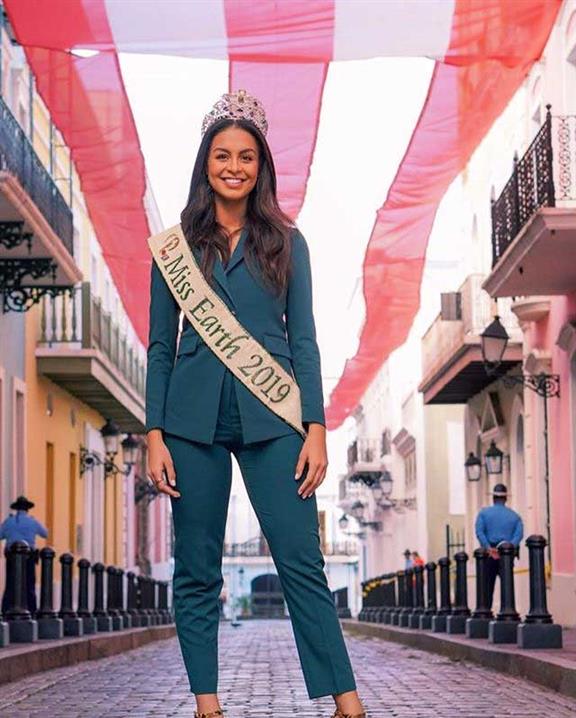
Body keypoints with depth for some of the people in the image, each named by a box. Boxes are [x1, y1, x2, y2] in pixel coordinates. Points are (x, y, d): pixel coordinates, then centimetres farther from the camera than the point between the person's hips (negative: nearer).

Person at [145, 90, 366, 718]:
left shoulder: (285, 243, 9)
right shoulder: (175, 245, 9)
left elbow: (303, 340, 7)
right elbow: (160, 347, 8)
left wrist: (315, 429, -2)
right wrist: (155, 436, 0)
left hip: (270, 417, -1)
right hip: (194, 419, 1)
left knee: (302, 563, -6)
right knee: (197, 571, 3)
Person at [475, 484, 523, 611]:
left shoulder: (484, 513, 5)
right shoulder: (514, 516, 10)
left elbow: (479, 532, -10)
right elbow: (519, 534, -7)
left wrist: (488, 548, -16)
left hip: (489, 554, -1)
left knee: (487, 586, 5)